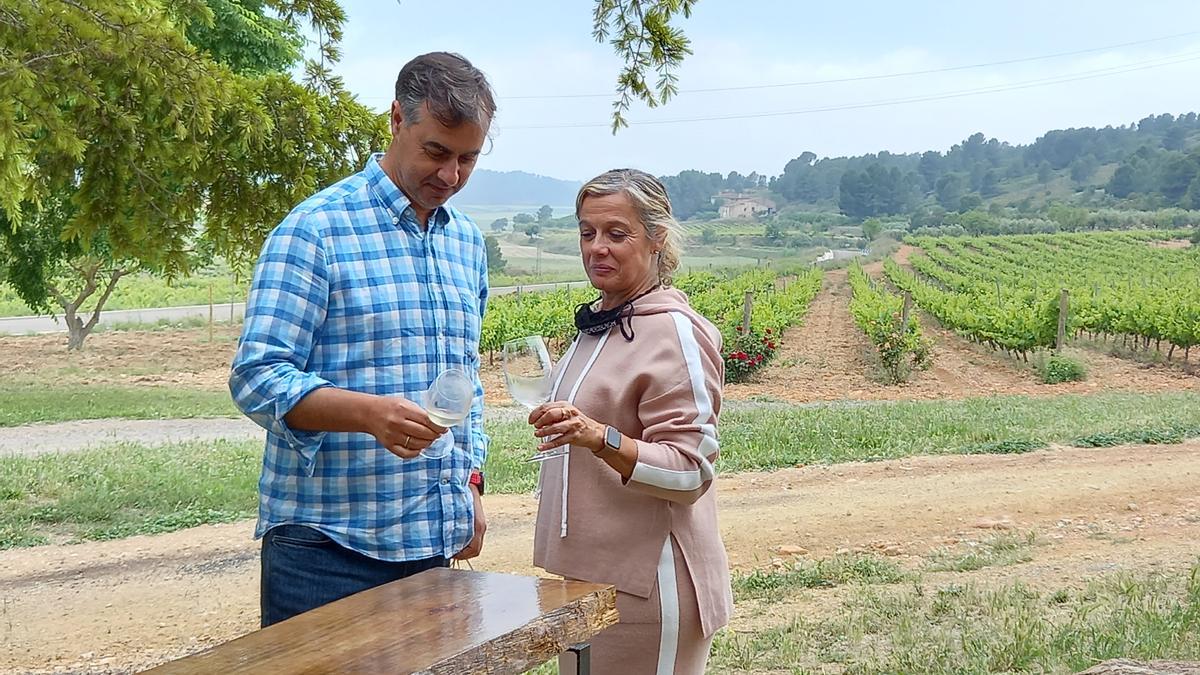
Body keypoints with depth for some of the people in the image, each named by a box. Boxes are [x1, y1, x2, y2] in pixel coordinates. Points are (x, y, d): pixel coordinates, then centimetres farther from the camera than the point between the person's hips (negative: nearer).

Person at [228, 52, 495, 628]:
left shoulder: (467, 242, 12)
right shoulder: (317, 228, -10)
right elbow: (257, 379, -16)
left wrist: (469, 485, 13)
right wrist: (371, 413, -31)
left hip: (431, 541, 7)